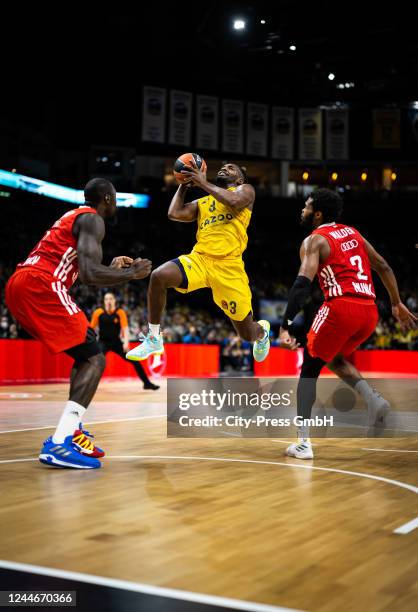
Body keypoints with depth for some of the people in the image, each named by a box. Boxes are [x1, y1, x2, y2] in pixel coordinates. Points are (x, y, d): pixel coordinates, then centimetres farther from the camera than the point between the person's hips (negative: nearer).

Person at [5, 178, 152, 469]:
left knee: (85, 355, 21)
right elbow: (89, 275, -16)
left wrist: (112, 266, 33)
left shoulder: (74, 217, 29)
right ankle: (59, 444, -21)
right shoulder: (92, 219, -1)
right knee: (95, 359, -9)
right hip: (40, 285, -10)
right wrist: (132, 273, -2)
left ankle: (72, 430, 16)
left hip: (20, 286, 10)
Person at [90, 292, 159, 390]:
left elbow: (125, 328, -14)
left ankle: (147, 383, 11)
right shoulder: (98, 313, -7)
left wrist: (126, 342, -27)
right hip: (103, 342, -2)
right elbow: (91, 328, 0)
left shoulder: (120, 313, -7)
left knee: (135, 360, -2)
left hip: (116, 342, 2)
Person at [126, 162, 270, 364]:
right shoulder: (203, 202, 23)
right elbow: (174, 214, 11)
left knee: (248, 334, 3)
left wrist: (203, 182, -7)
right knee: (158, 276, -26)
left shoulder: (245, 190, 10)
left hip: (228, 266, -4)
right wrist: (184, 185, 17)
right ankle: (153, 340, -12)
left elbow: (234, 201, -15)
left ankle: (262, 330, 45)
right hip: (199, 258, 4)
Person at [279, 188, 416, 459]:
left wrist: (285, 327, -20)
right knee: (335, 356, 31)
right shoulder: (353, 233, 21)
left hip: (342, 307, -7)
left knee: (309, 370, 8)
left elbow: (303, 284, -14)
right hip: (370, 312, 7)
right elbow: (384, 268, 22)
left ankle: (304, 443, 3)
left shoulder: (314, 240, 0)